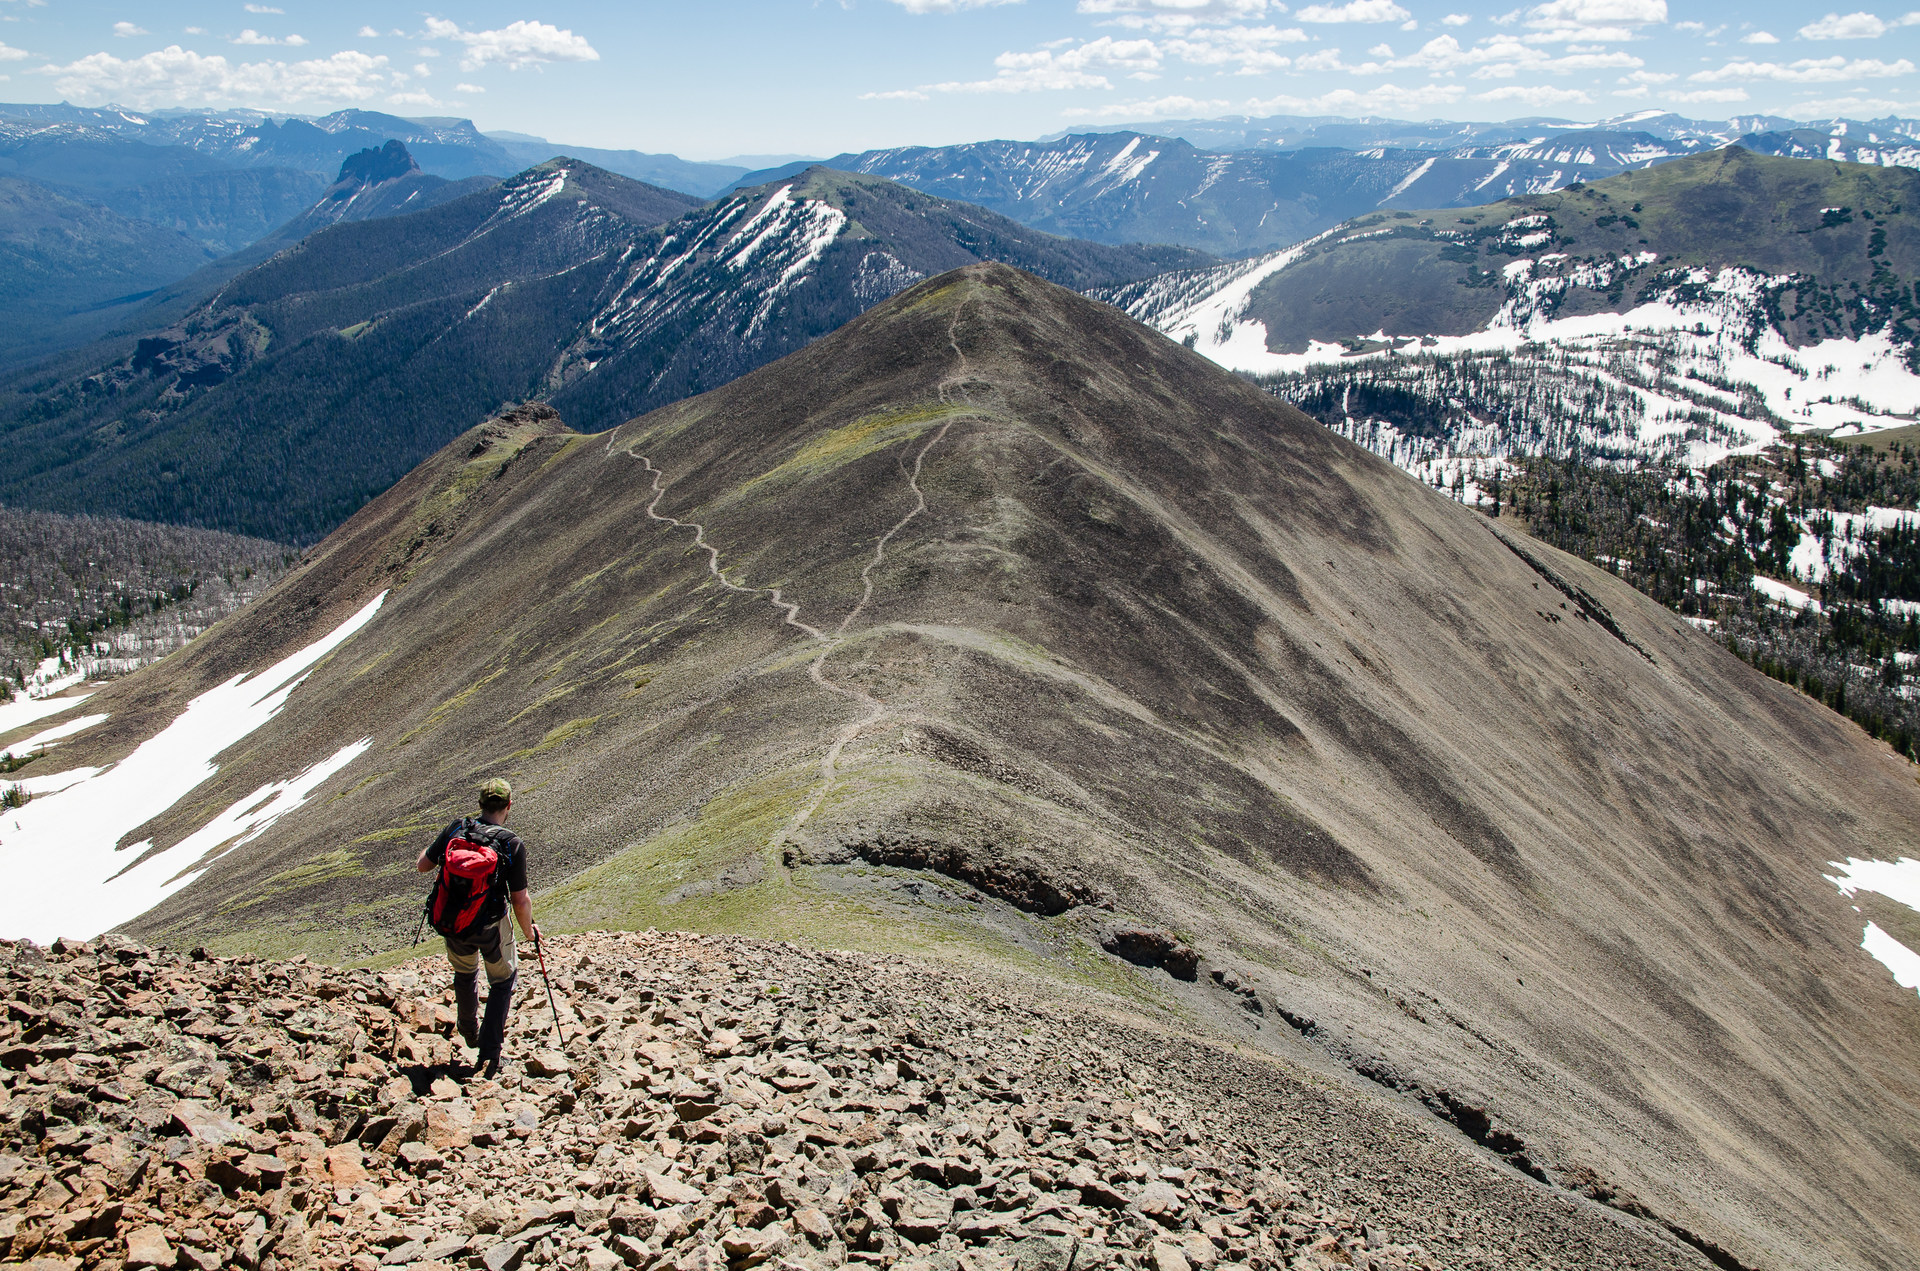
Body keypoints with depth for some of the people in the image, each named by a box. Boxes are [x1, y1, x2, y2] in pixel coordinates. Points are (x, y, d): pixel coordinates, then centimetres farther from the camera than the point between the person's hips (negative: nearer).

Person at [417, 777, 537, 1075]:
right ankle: (489, 1053, 12)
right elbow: (520, 900, -15)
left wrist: (443, 849, 20)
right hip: (491, 926, -3)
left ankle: (469, 1033, 51)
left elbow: (423, 865, 1)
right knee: (503, 980, 20)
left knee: (464, 972, 31)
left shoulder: (456, 828, -11)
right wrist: (529, 930, 3)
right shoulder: (512, 844, -19)